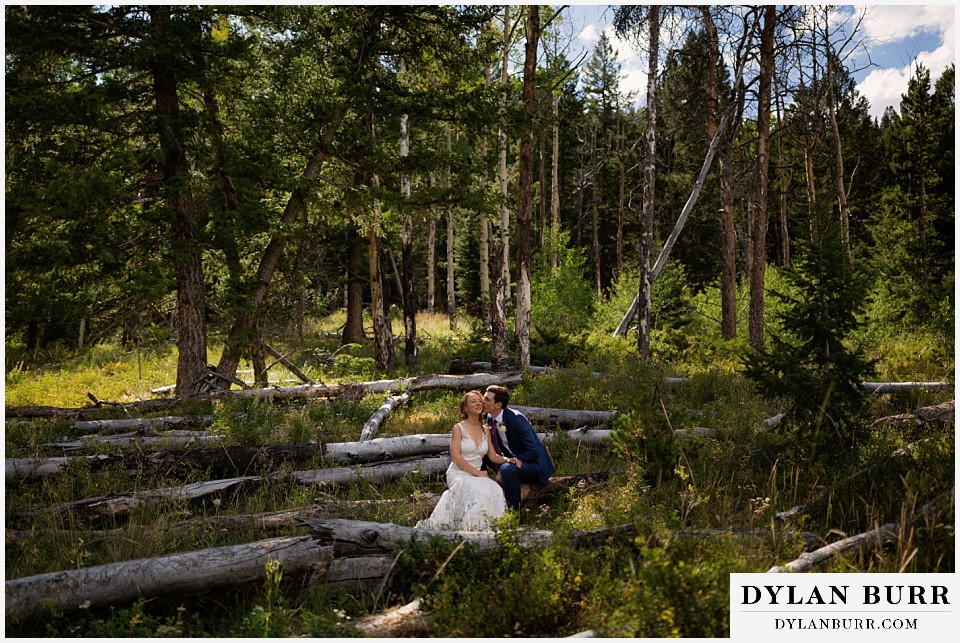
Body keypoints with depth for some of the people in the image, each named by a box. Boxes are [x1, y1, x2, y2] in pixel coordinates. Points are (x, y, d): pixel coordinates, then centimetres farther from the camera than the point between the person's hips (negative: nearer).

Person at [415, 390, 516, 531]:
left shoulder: (486, 429, 13)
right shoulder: (458, 428, -2)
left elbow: (492, 456, 11)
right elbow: (455, 457, -10)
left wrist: (507, 459, -10)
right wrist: (477, 473, -15)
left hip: (477, 475, 5)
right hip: (458, 473, -4)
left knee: (495, 491, -29)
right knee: (477, 492, -36)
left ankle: (488, 526, -18)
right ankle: (471, 527, -22)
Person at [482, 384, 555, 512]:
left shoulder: (516, 419, -24)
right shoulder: (491, 419, 0)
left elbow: (533, 452, -25)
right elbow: (495, 449, 9)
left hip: (535, 465, -8)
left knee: (507, 469, -33)